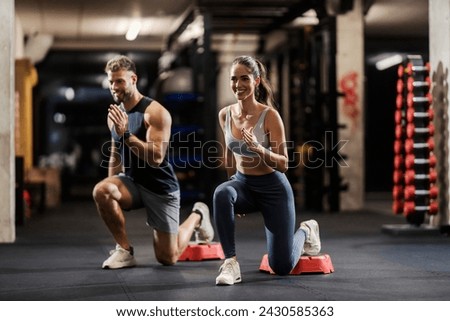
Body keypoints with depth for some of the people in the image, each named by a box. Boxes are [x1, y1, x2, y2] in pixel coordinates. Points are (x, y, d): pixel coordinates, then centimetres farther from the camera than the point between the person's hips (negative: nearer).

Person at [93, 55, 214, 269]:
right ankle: (124, 249, -12)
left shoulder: (155, 112, -19)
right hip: (131, 181, 5)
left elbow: (156, 158, -29)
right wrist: (113, 191, 9)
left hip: (160, 188, -5)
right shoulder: (115, 114, 3)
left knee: (167, 258, 1)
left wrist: (125, 133, -36)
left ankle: (197, 216, 30)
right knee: (100, 191, -30)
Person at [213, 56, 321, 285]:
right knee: (222, 193, -36)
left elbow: (283, 164, -16)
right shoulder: (225, 115, -4)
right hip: (243, 183, 4)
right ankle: (230, 262, -27)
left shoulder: (270, 115, -18)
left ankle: (305, 231, 31)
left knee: (282, 267, -2)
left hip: (273, 188, -4)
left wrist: (260, 149, -35)